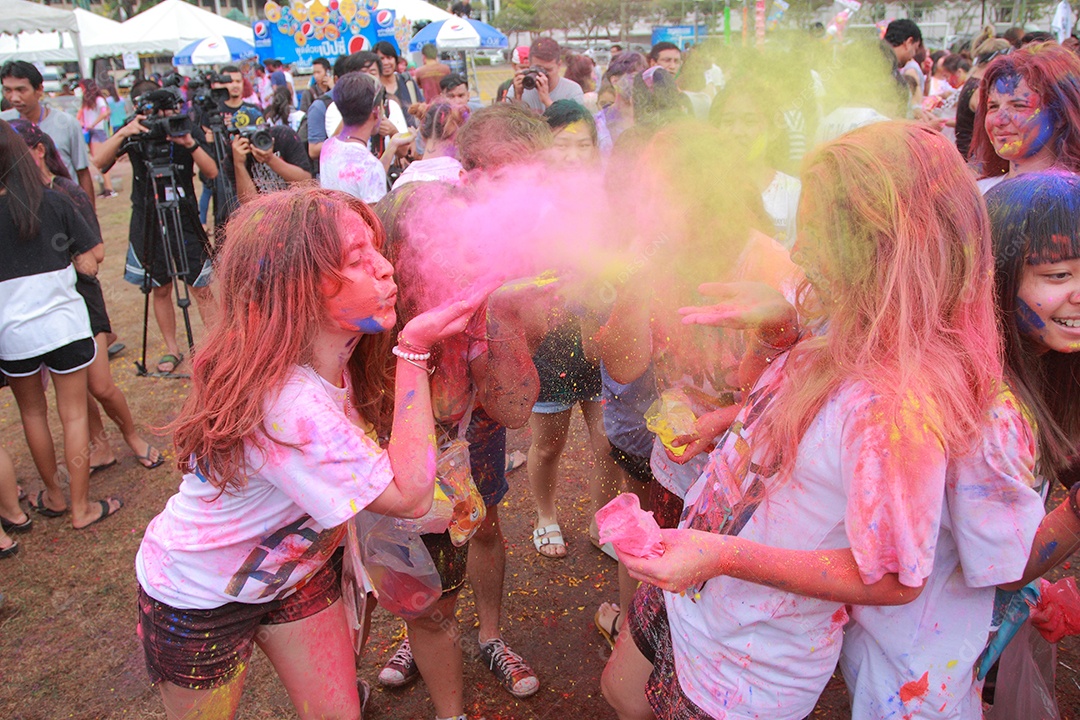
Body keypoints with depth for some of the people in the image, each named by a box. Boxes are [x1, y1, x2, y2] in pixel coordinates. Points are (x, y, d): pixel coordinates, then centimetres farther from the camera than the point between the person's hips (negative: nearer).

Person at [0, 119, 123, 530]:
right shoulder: (53, 203, -8)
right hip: (64, 324, 0)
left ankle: (53, 495, 34)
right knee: (74, 414, 9)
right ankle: (81, 507, 15)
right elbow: (89, 264, -5)